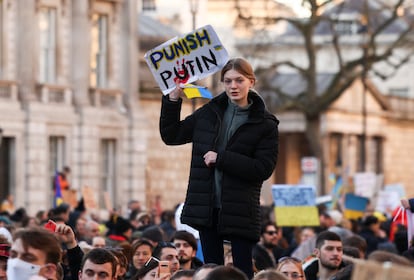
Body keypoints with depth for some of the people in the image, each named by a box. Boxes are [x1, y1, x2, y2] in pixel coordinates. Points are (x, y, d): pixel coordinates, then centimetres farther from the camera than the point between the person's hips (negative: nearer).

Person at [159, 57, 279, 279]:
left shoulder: (265, 125, -2)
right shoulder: (209, 113, 9)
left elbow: (264, 168, -11)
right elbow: (170, 136, 17)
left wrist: (221, 158, -14)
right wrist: (172, 101, 4)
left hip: (240, 210, -4)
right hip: (206, 207, 4)